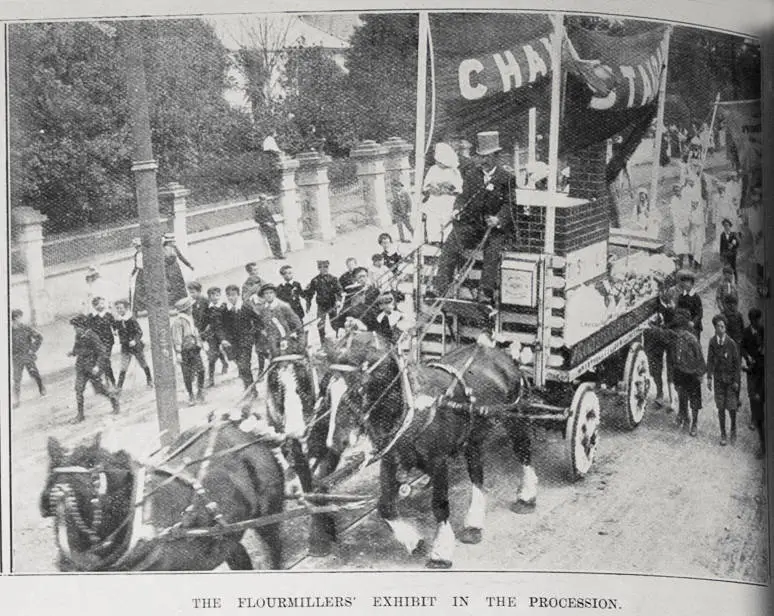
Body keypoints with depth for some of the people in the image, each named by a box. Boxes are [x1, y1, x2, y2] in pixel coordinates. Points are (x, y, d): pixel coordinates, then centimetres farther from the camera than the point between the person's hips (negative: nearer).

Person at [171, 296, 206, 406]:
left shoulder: (191, 318, 12)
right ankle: (191, 396, 14)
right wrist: (178, 353, -16)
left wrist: (200, 342, 22)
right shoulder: (178, 321, -13)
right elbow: (176, 338, -14)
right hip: (185, 351, -6)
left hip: (195, 349, 6)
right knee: (187, 375, 2)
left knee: (200, 370, -5)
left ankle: (200, 392, 10)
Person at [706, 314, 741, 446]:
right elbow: (710, 360, 2)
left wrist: (736, 381, -7)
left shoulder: (731, 343, -14)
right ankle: (723, 434, 16)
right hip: (718, 378, 2)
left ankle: (733, 429, 27)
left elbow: (737, 362, -7)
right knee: (720, 407, 4)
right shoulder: (712, 341, -6)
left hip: (731, 378, -2)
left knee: (731, 406, 1)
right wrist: (709, 377, -1)